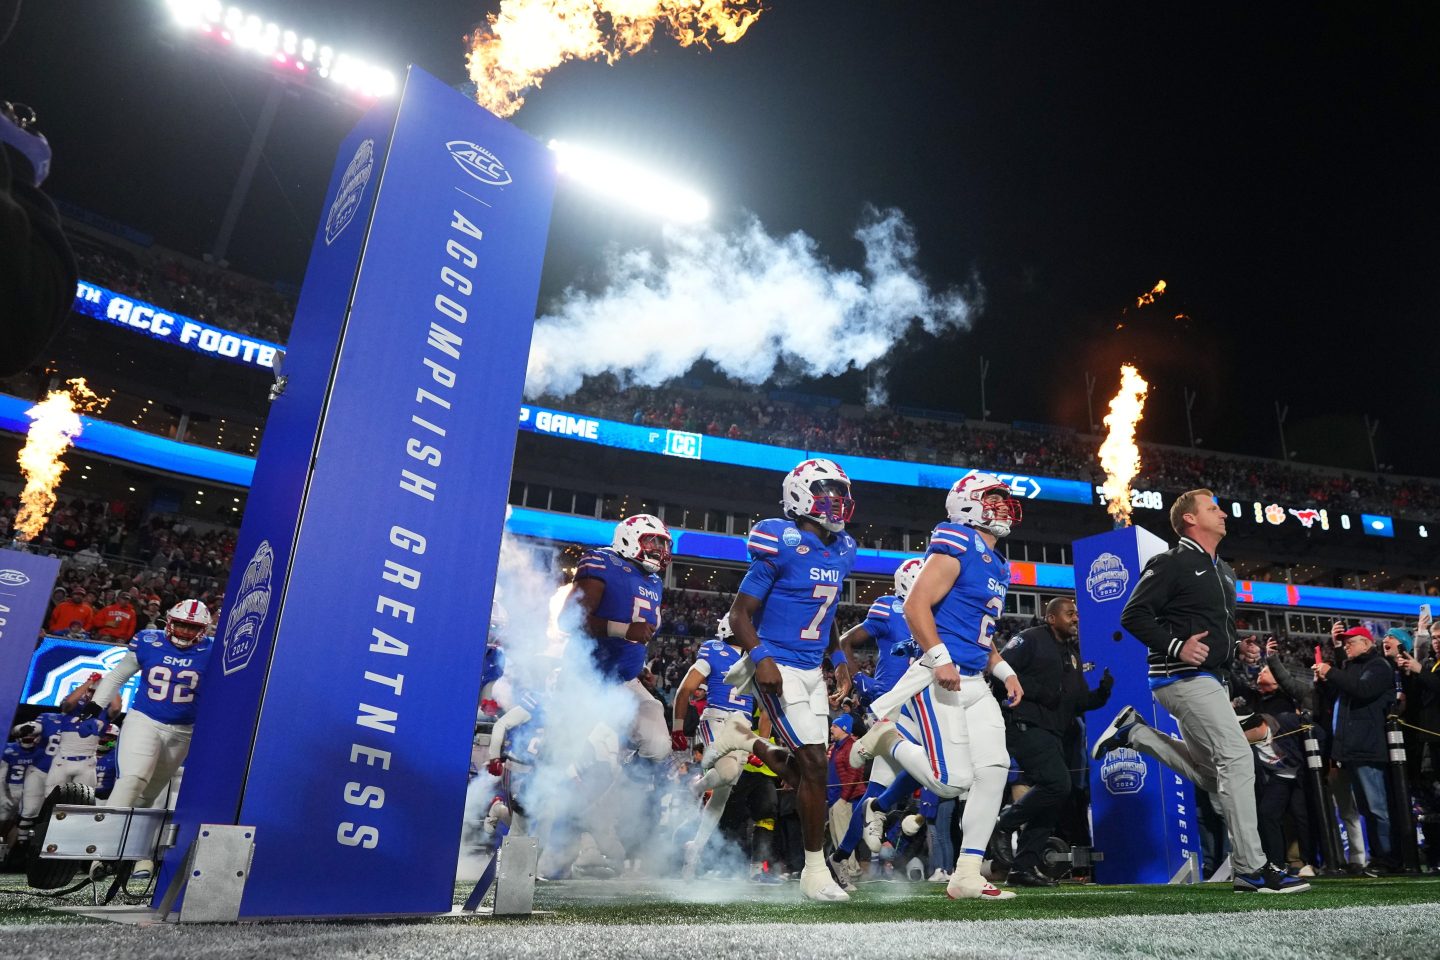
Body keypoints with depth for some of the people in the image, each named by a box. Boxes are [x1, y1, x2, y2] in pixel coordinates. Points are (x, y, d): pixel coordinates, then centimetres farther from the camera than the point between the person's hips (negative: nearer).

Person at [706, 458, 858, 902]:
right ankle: (815, 871, 6)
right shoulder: (781, 544, -14)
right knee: (814, 764, -7)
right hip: (779, 669, -7)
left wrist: (839, 659, 12)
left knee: (800, 770, 5)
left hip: (813, 671, 8)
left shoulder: (842, 551, 8)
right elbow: (740, 614, -11)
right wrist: (760, 657, -25)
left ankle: (744, 739, 28)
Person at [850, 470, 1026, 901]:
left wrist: (1003, 671, 16)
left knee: (994, 771, 2)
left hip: (975, 683, 9)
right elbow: (916, 606, -18)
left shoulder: (998, 565, 20)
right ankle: (889, 738, 12)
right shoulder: (956, 545, -10)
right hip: (941, 680, -9)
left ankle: (966, 875, 9)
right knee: (952, 782, -12)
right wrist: (940, 658, -26)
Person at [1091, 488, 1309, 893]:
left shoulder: (1225, 572, 20)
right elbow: (1133, 615, -13)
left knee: (1208, 775, 11)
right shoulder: (1171, 563, -7)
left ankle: (1134, 731, 19)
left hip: (1210, 679, 10)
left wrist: (1237, 648, 11)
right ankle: (1252, 869, -11)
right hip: (1183, 677, -10)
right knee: (1237, 757, -15)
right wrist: (1176, 646, -22)